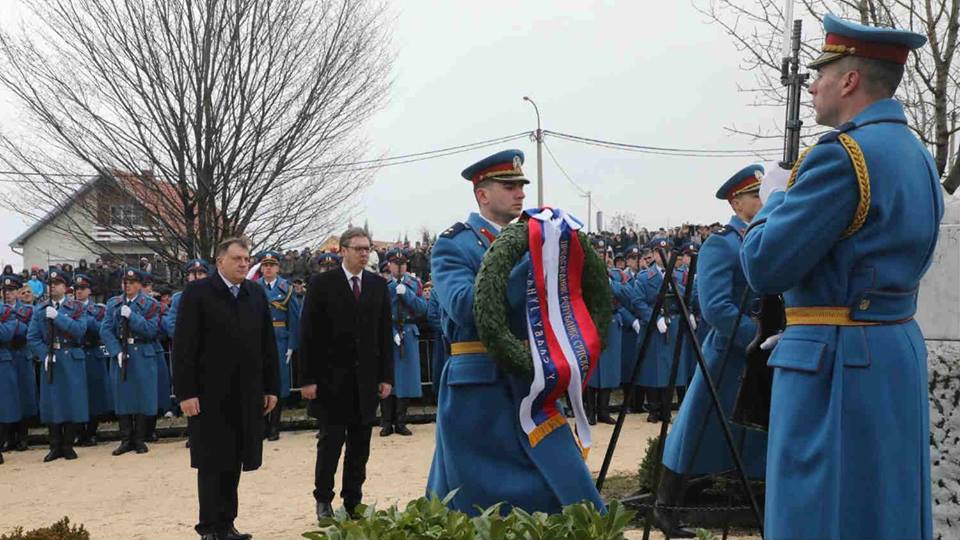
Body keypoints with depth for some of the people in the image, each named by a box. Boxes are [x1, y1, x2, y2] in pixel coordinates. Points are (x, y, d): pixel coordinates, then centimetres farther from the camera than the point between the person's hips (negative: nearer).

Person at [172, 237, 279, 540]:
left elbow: (268, 344, 11)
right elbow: (183, 347, -9)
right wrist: (186, 392, -14)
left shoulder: (256, 294, 9)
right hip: (210, 395, -4)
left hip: (247, 395, 4)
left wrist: (271, 387, 8)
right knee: (212, 462, 3)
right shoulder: (197, 293, -6)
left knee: (234, 462, 9)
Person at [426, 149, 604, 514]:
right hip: (476, 388, -5)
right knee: (469, 498, 5)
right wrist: (530, 263, -26)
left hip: (529, 383, 5)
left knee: (568, 482, 3)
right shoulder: (452, 245, -5)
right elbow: (464, 306, -23)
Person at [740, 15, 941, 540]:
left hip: (838, 364, -9)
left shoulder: (842, 156, -18)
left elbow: (764, 266, -18)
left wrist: (774, 200, 0)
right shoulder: (916, 154, 12)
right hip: (899, 348, 10)